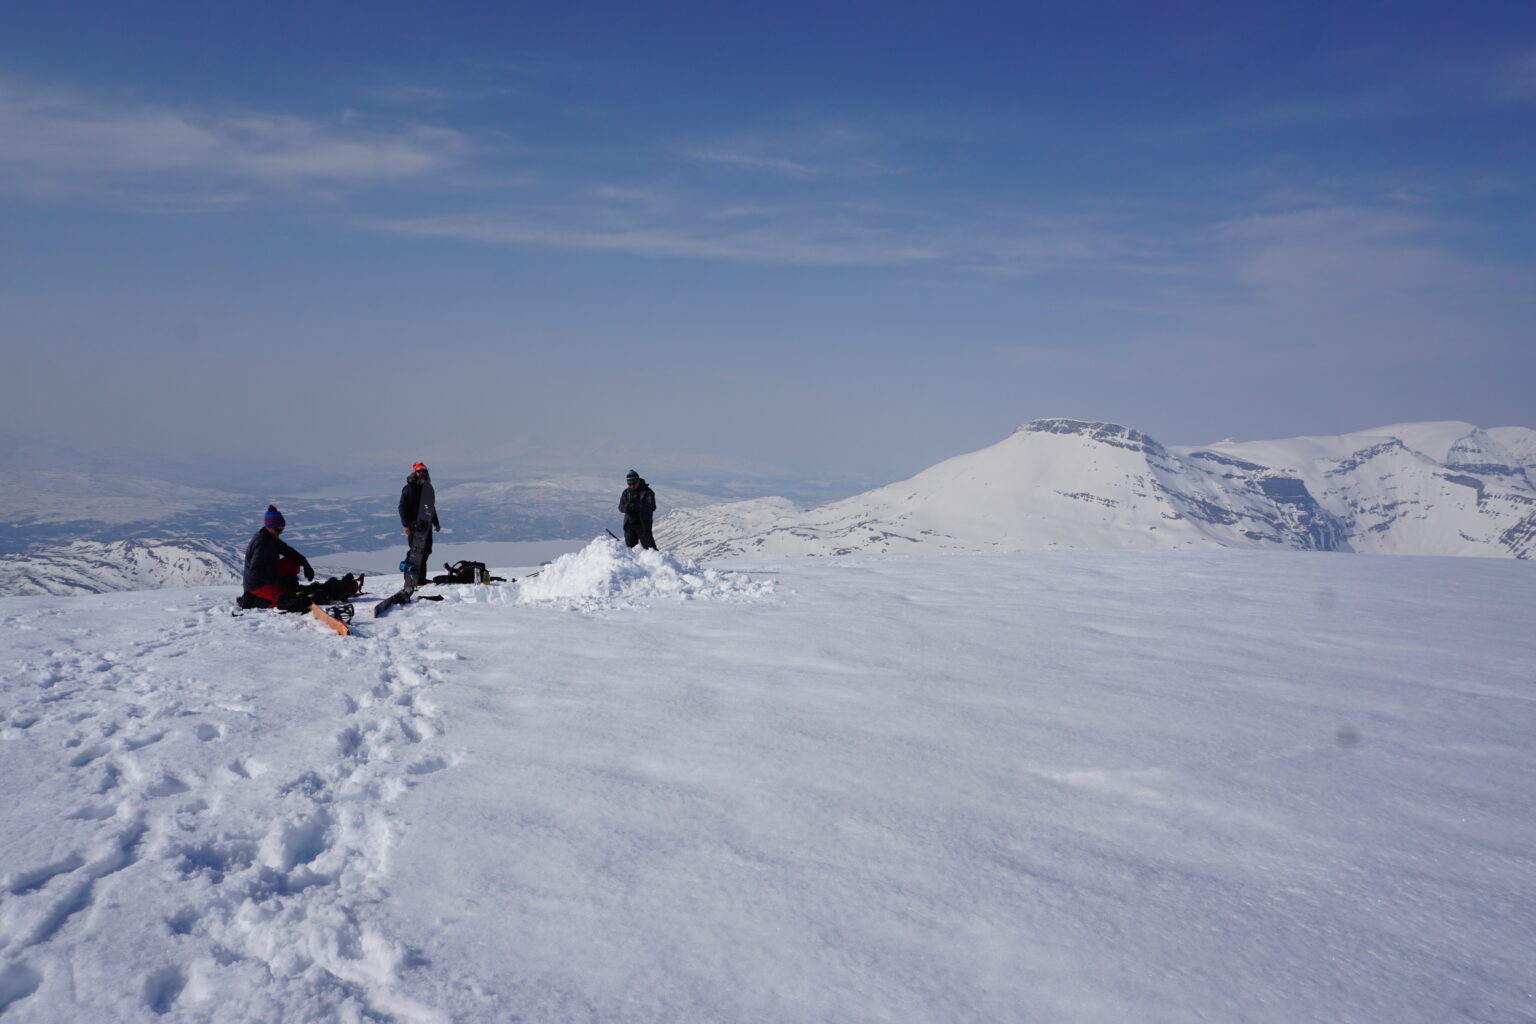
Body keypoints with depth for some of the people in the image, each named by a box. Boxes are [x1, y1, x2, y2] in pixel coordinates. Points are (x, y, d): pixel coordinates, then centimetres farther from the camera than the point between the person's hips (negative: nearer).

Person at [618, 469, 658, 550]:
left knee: (648, 546, -5)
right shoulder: (626, 492, 8)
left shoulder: (647, 492, -5)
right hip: (629, 524, 4)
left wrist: (638, 507, -30)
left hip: (643, 524, -4)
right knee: (630, 547, 10)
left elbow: (652, 507, -15)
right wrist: (626, 507, -24)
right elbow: (620, 507, 1)